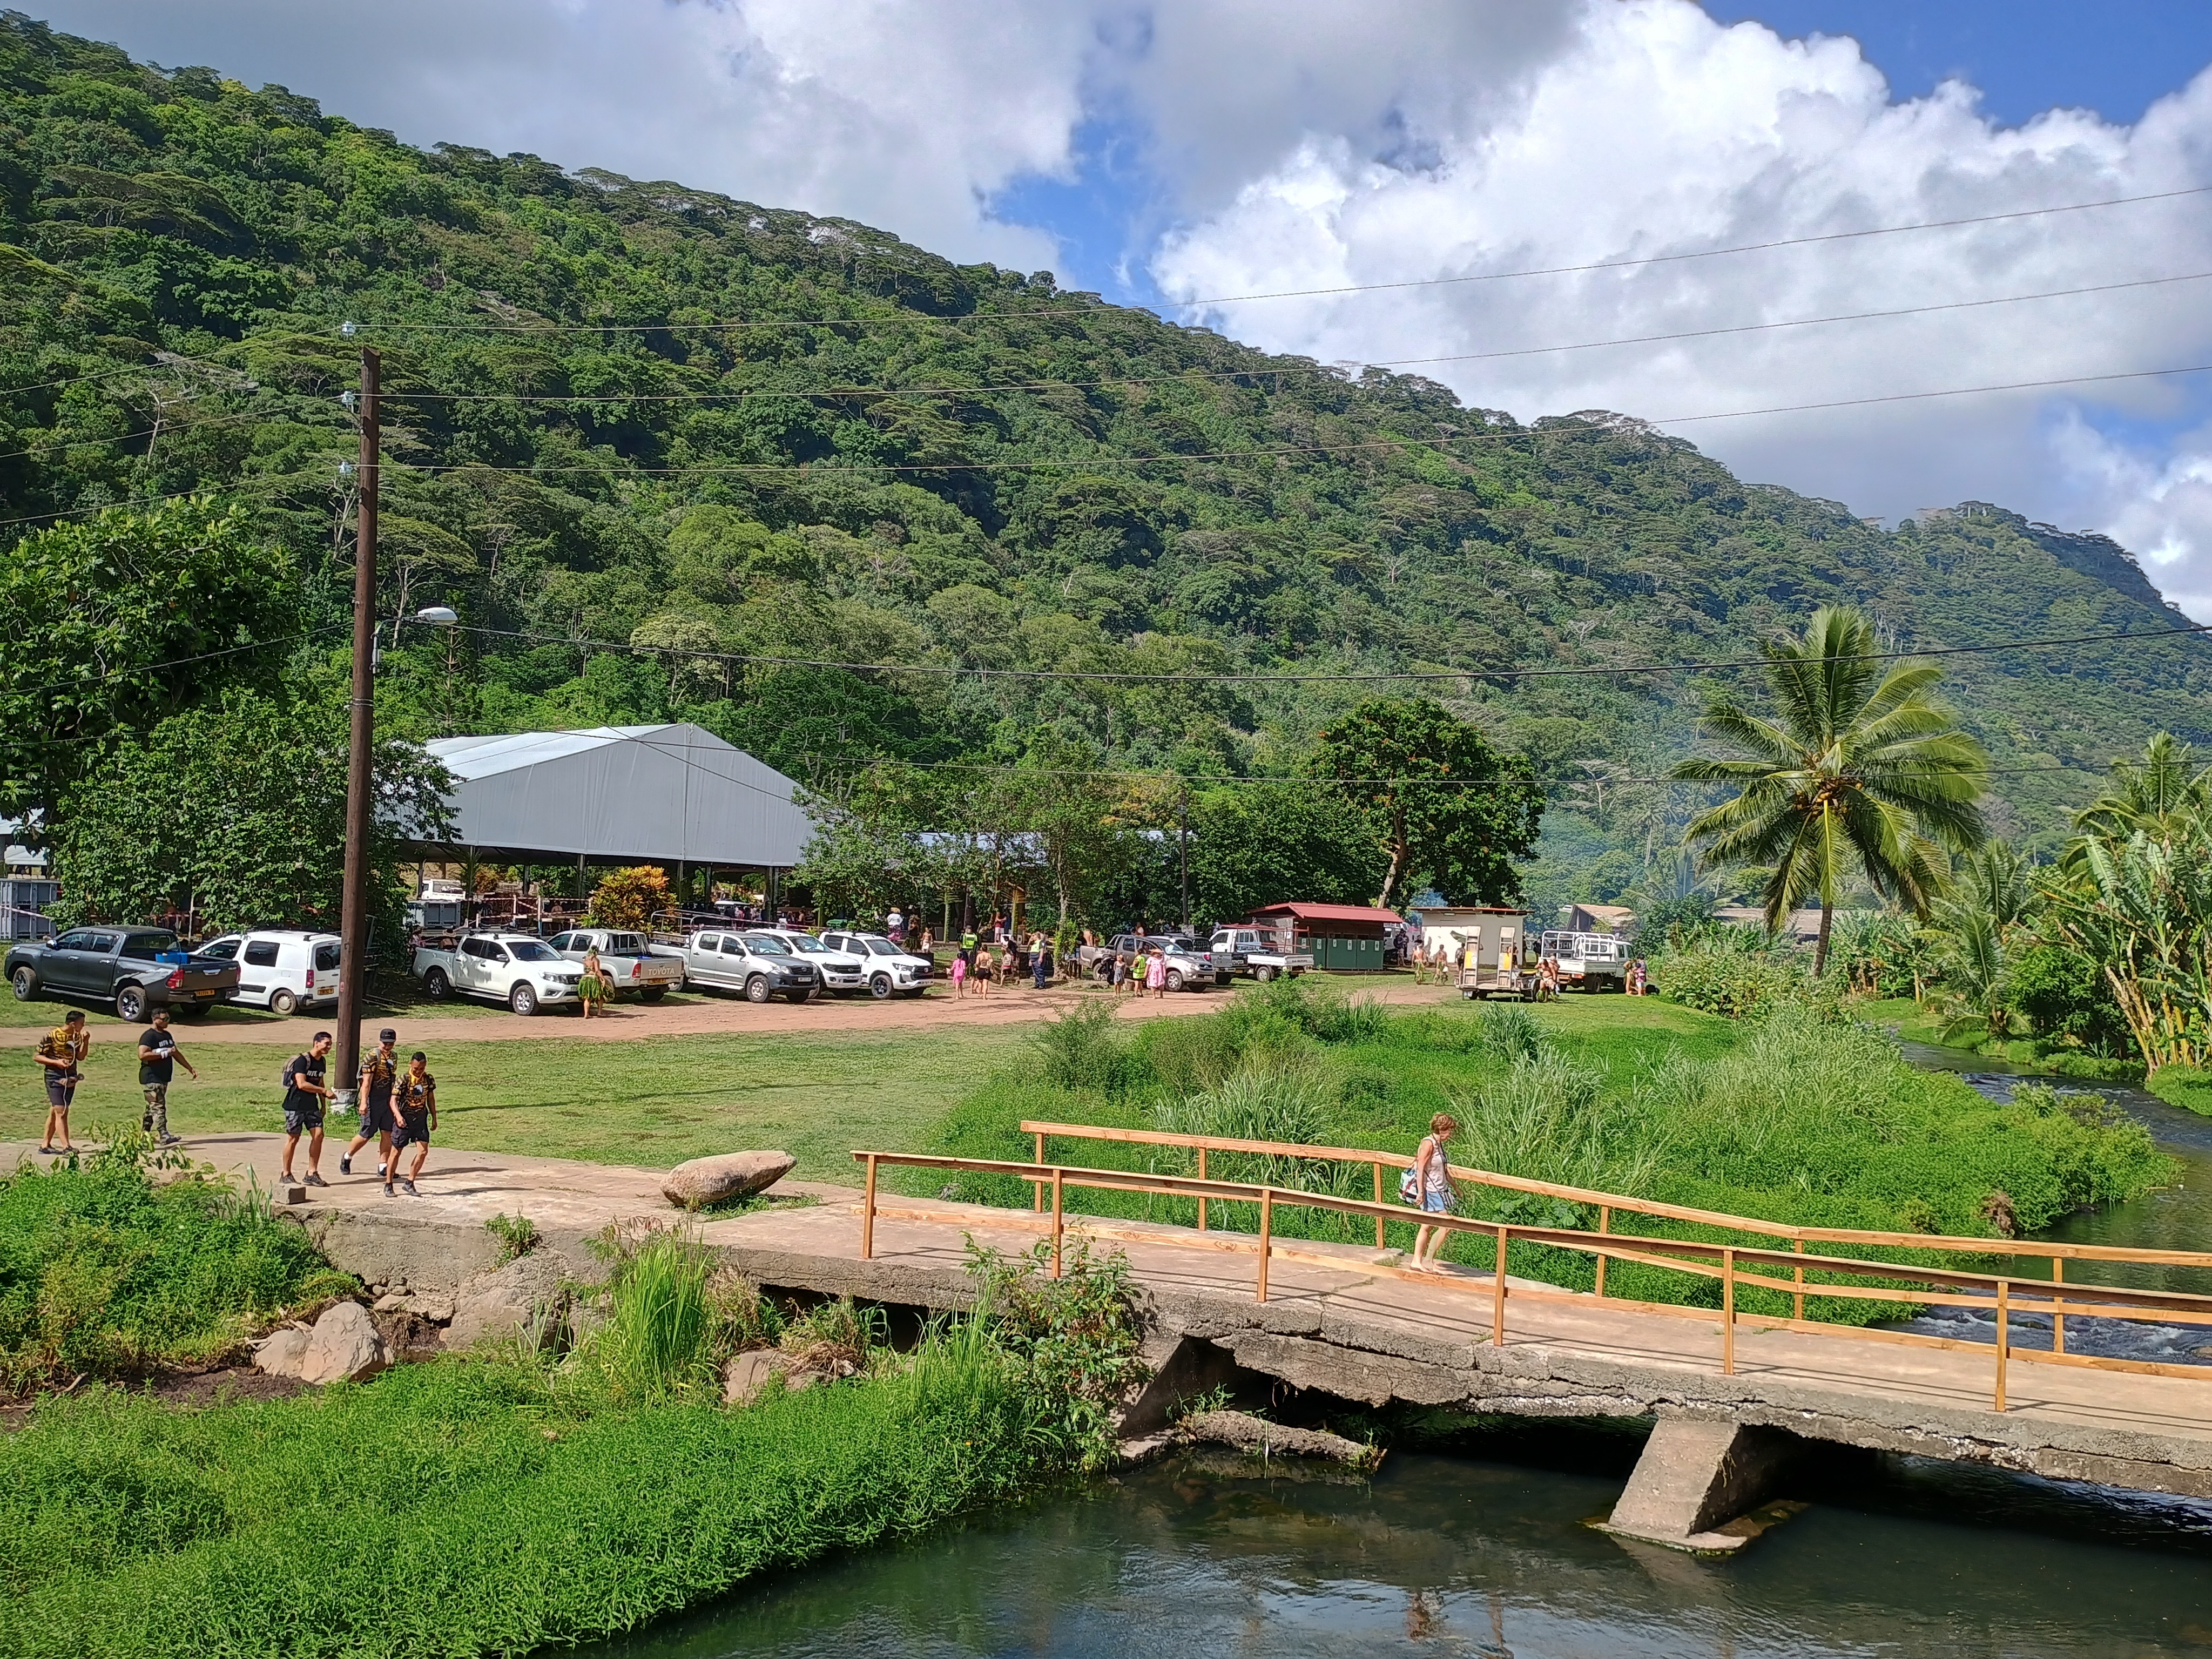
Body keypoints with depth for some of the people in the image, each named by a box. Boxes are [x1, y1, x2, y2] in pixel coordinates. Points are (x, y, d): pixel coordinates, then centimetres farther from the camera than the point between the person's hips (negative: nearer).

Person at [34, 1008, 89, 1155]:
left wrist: (85, 1041, -8)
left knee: (55, 1112, 12)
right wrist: (56, 1062, -20)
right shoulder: (51, 1036, -13)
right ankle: (66, 1146, -14)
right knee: (61, 1111, -11)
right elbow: (37, 1056, -9)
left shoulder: (76, 1036, 7)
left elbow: (81, 1057, 5)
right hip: (55, 1077, -7)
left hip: (70, 1078, 7)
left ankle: (45, 1144, 18)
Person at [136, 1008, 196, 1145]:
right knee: (158, 1107, -14)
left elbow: (176, 1054, 26)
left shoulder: (167, 1035, 17)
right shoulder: (148, 1036, -12)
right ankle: (164, 1136, -20)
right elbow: (142, 1055, -25)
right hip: (152, 1078, -9)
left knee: (152, 1108, 14)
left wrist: (191, 1069, 25)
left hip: (163, 1078, 9)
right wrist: (165, 1053, -22)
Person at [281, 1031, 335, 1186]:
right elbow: (302, 1084, -24)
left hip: (312, 1105, 7)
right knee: (293, 1138, 0)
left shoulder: (321, 1061, 10)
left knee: (318, 1135, -3)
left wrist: (323, 1104, 19)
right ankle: (286, 1174, 12)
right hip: (295, 1105, -7)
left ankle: (312, 1173, 4)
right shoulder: (302, 1060, -15)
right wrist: (324, 1091, -21)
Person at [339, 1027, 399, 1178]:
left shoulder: (394, 1057, 11)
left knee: (387, 1134, 2)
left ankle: (383, 1167, 7)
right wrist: (364, 1102, -22)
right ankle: (347, 1157, 23)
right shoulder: (372, 1057, -12)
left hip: (388, 1099, 6)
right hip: (373, 1100, -6)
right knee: (367, 1134, -1)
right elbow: (366, 1082, -17)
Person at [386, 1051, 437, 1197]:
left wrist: (434, 1118, 15)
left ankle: (409, 1183, 10)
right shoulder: (403, 1080, -15)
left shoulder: (429, 1079, 0)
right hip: (404, 1118, -4)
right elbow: (393, 1100, -18)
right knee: (396, 1152, 5)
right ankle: (388, 1185, 16)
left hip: (421, 1118, 4)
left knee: (423, 1151, -3)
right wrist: (398, 1116, -34)